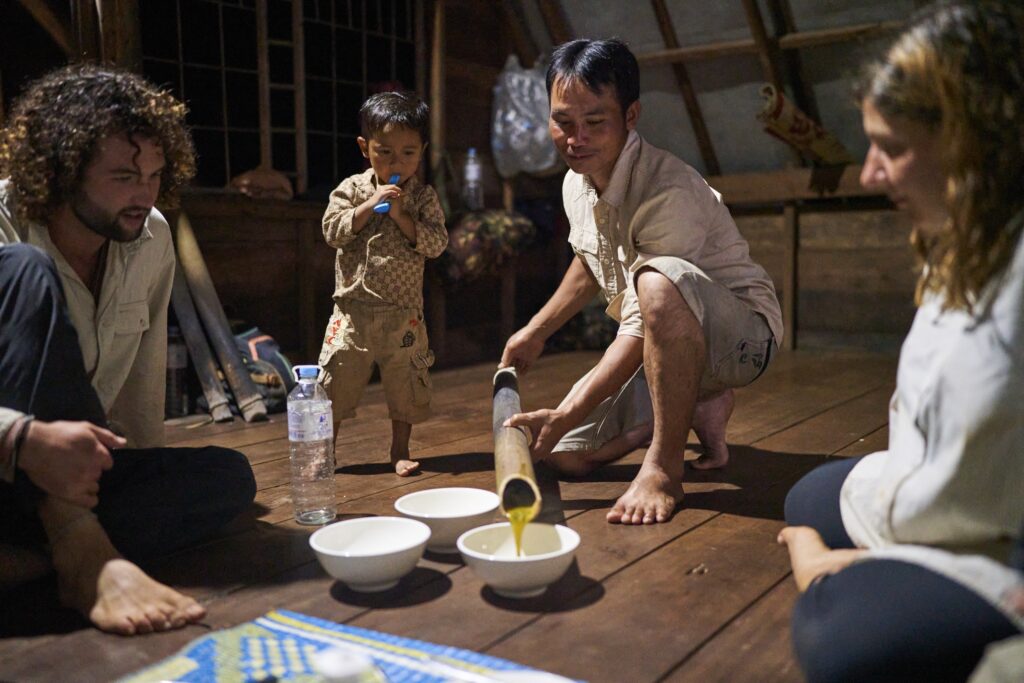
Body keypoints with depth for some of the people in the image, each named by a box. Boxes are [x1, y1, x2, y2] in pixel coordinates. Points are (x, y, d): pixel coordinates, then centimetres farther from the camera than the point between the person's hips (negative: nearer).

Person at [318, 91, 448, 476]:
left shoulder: (424, 197, 1)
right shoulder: (352, 189, 2)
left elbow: (436, 243, -9)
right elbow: (333, 231, -8)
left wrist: (400, 215, -18)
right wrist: (369, 205, -16)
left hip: (403, 315, 1)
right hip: (353, 310, 0)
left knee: (405, 385, 10)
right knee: (337, 381, 4)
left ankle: (400, 451, 26)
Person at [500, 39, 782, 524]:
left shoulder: (669, 193, -28)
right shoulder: (576, 183, -2)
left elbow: (641, 326, -29)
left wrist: (568, 414, -30)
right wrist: (534, 332, 24)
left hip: (742, 333, -8)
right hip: (665, 345, 8)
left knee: (660, 282, -42)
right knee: (565, 454, 1)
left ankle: (664, 467, -27)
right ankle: (699, 409, 17)